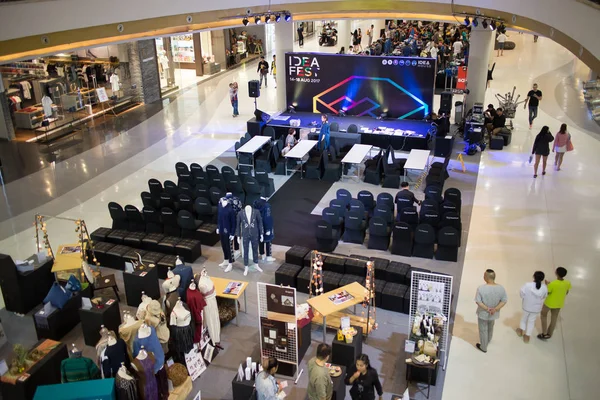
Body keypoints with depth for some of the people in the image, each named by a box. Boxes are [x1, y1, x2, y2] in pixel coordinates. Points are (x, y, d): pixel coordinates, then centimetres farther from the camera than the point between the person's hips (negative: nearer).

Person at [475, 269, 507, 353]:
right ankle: (488, 341, 56)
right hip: (494, 314, 4)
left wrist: (487, 309, -18)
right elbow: (504, 301, -11)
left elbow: (478, 301, -23)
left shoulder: (481, 288, -27)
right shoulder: (501, 288, -16)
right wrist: (495, 309, -16)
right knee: (490, 328, 31)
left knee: (483, 330, 18)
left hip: (483, 313, -4)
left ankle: (483, 347, 36)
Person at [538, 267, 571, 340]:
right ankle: (549, 334, 37)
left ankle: (544, 333, 22)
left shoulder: (552, 284, -34)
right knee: (554, 318, 23)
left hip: (550, 302, -4)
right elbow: (566, 293, 0)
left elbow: (547, 293, -19)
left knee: (543, 315, 22)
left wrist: (547, 285, -5)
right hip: (559, 303, 4)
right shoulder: (568, 283, -18)